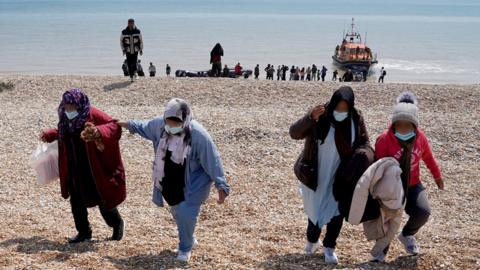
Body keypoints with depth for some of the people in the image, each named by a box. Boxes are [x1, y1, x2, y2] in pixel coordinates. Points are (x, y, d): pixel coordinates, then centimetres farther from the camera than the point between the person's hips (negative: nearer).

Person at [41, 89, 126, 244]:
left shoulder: (92, 115, -17)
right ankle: (84, 232, 22)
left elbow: (114, 126, -27)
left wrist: (98, 132, -43)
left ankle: (117, 224, 30)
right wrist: (49, 135, 16)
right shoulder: (66, 120, 4)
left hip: (95, 169, -6)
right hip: (75, 171, 6)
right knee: (76, 202, 7)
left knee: (103, 200, 4)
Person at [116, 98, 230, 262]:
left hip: (193, 184, -6)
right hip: (170, 183, 6)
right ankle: (189, 240, 48)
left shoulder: (198, 135, -28)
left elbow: (212, 161, -22)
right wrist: (128, 124, 24)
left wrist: (221, 186, -22)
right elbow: (144, 127, 13)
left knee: (186, 215, -12)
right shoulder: (160, 124, -12)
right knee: (178, 214, 20)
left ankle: (185, 248, 14)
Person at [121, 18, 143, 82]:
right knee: (129, 65, 0)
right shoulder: (124, 32, -6)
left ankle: (134, 72, 14)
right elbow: (121, 41, 6)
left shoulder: (138, 31, -5)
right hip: (128, 51, 1)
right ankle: (131, 77, 15)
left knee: (134, 64, -14)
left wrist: (141, 49, 5)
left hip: (135, 51, -1)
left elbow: (141, 41, 6)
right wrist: (123, 49, -2)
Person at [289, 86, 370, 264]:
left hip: (340, 176, 2)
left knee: (337, 211, 3)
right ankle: (312, 240, 38)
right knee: (316, 210, 11)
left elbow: (364, 142, 2)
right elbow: (294, 133, -23)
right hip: (315, 175, -1)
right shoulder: (320, 116, -19)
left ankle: (329, 247, 23)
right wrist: (310, 118, -39)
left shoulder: (356, 119, -11)